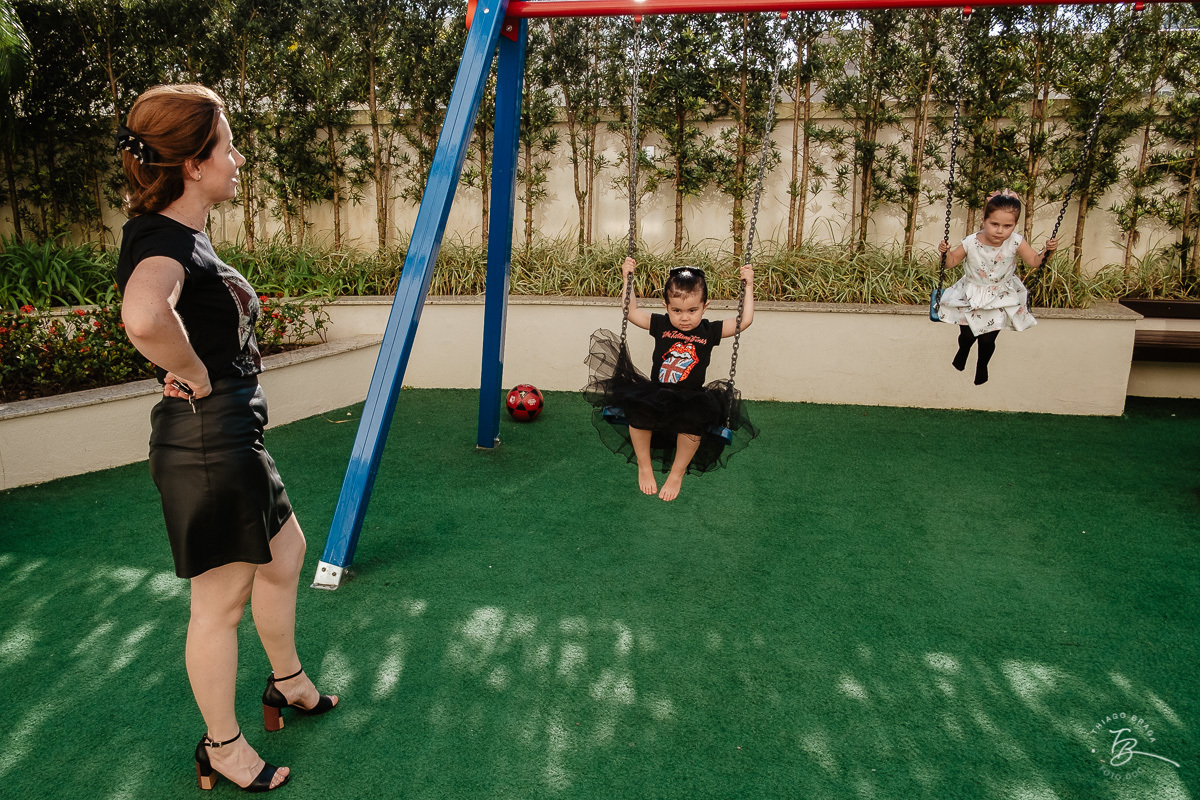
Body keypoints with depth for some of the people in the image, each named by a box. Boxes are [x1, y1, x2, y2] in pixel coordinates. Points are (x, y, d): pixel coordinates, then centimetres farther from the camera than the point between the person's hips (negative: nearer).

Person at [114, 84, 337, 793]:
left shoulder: (184, 235, 9)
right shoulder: (165, 240, -22)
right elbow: (144, 317, -45)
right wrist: (196, 375, -27)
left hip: (232, 435, 10)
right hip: (208, 439, -10)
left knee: (284, 553, 24)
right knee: (222, 597, 6)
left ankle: (288, 683, 44)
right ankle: (222, 747, 27)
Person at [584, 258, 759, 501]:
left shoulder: (710, 331, 4)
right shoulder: (661, 325, 7)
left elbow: (745, 321, 2)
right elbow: (632, 312, 14)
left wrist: (748, 287, 0)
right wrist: (628, 279, 11)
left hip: (690, 399, -1)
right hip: (655, 395, 1)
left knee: (695, 418, -35)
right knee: (637, 408, -31)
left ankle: (677, 473, -9)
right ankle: (644, 466, -5)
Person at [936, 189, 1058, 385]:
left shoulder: (1016, 242, -18)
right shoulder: (971, 243, -20)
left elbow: (1034, 262, -9)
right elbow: (951, 262, -9)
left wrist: (1048, 251, -25)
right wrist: (945, 252, -28)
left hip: (1001, 297, 0)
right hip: (971, 295, 0)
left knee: (987, 340, 4)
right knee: (967, 335, 6)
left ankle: (982, 365, 38)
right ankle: (963, 350, 47)